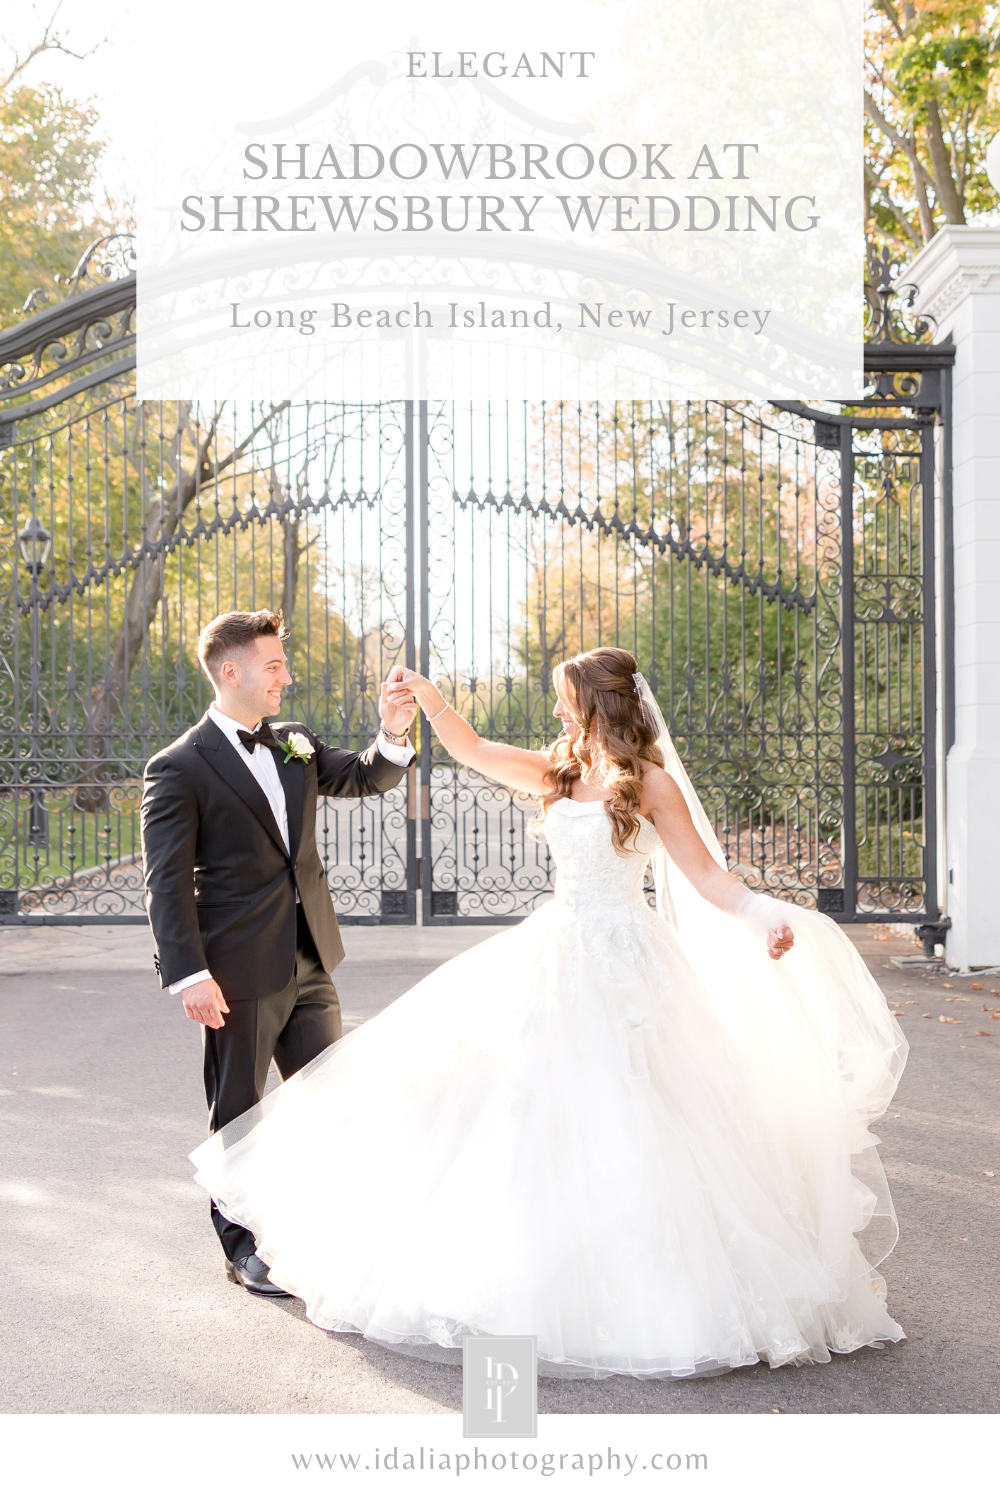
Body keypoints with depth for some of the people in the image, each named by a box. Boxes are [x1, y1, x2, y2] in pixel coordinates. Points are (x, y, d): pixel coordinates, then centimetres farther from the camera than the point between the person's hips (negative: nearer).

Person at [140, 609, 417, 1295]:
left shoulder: (296, 744, 9)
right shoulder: (179, 768, -12)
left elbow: (366, 778, 8)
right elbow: (167, 881, -14)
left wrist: (393, 735, -13)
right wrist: (189, 974, -20)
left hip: (310, 961, 7)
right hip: (239, 972, -6)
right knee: (238, 1112, 8)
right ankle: (243, 1245, 25)